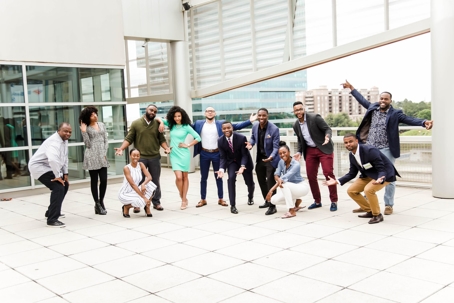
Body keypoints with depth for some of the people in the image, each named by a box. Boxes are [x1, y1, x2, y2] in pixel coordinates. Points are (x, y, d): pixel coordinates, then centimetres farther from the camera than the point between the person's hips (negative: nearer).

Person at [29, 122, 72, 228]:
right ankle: (52, 220, -19)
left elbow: (64, 158, 16)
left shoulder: (64, 140, 7)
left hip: (48, 167, 11)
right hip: (39, 167, -11)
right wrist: (58, 176, -34)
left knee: (64, 186, 19)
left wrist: (65, 174, 11)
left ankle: (51, 212, 33)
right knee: (58, 188, -23)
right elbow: (53, 159, -42)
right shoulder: (55, 142, -26)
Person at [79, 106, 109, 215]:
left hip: (102, 155, 4)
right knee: (94, 180, 2)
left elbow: (105, 140, 11)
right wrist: (83, 132, -14)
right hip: (92, 156, -3)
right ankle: (97, 204, 10)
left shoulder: (102, 125, 11)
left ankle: (101, 201, 18)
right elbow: (88, 144, -7)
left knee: (104, 180, -1)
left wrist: (105, 153, 0)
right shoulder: (86, 128, -1)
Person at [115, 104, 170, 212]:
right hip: (140, 157, -2)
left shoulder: (157, 124, 5)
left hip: (155, 157, 2)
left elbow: (161, 139, 6)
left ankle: (156, 202, 22)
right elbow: (129, 138, -1)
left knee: (155, 181, 11)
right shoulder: (136, 123, 0)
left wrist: (166, 148, -11)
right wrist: (121, 148, -13)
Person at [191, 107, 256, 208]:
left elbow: (236, 126, -3)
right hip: (204, 154, 1)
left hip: (217, 153, 0)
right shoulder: (198, 124, 3)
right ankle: (203, 199, 17)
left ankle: (221, 199, 18)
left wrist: (249, 121, -12)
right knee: (203, 177, 7)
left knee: (218, 177, 8)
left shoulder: (221, 123, 0)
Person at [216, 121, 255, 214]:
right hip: (231, 162, 1)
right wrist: (221, 169, -30)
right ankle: (233, 205, -19)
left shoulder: (241, 138, -30)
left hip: (244, 161, -1)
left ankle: (250, 196, 52)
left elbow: (245, 154, -24)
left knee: (249, 182, 14)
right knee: (231, 178, -27)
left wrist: (242, 166, -40)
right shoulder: (220, 141, -21)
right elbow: (223, 157, -13)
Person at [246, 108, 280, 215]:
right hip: (260, 158, 7)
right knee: (261, 180, 19)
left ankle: (272, 206, -1)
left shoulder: (274, 129, -23)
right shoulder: (255, 127, -6)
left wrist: (271, 156, -40)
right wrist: (250, 143, -9)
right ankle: (267, 201, 37)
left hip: (270, 158, -7)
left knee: (270, 181, -10)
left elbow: (276, 146, -22)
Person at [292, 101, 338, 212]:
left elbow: (328, 129, -12)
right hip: (310, 151, 6)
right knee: (311, 176, 4)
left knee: (328, 173, -11)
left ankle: (334, 201, 0)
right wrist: (299, 152, -1)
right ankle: (317, 201, 19)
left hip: (324, 149, -5)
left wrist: (327, 137, -34)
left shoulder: (315, 118, -13)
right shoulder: (296, 125, 4)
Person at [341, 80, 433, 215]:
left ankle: (389, 205, 11)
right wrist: (351, 88, 29)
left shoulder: (395, 113, -6)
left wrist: (424, 122, -35)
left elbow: (410, 120, -17)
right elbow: (362, 100, 22)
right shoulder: (373, 108, 7)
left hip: (386, 150, -5)